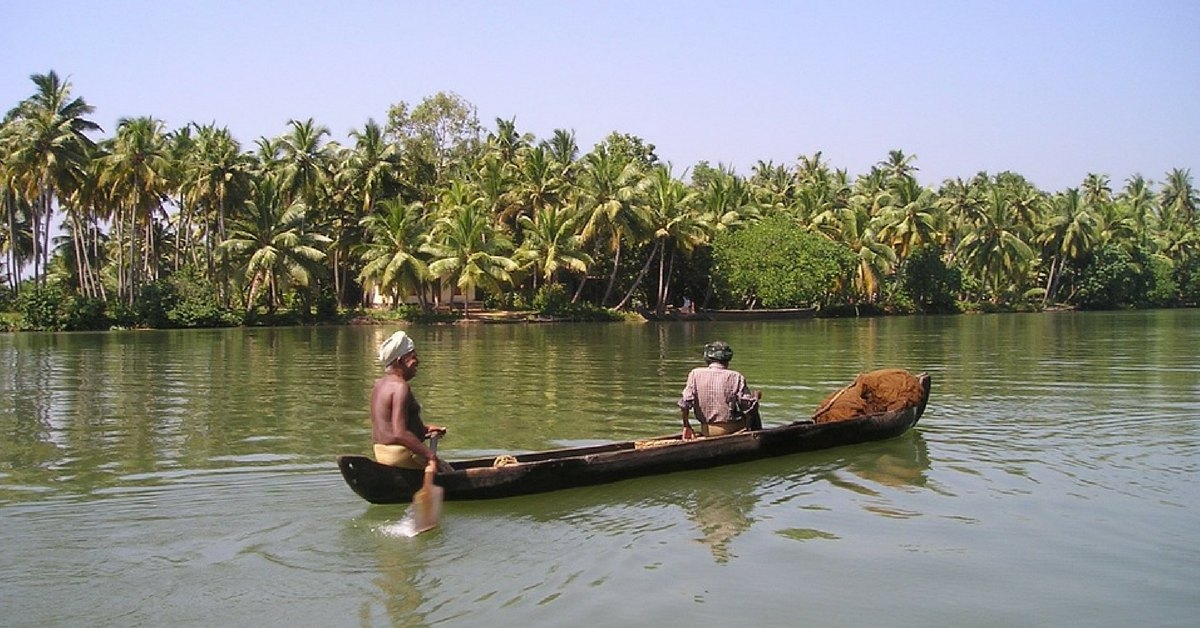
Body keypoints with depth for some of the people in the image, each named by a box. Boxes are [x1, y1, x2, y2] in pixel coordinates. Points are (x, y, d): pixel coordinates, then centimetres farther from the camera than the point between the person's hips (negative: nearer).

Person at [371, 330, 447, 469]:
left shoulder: (379, 384, 12)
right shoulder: (400, 386, -18)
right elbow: (400, 434, -26)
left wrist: (424, 429, 15)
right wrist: (429, 454, -26)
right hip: (401, 455, -10)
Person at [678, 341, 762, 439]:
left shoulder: (695, 373, -3)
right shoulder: (735, 377, -11)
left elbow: (685, 403, -8)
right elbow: (748, 406, -11)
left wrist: (686, 426, 4)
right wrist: (755, 396, 11)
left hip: (706, 432, 4)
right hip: (731, 429, -4)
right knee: (753, 409, 27)